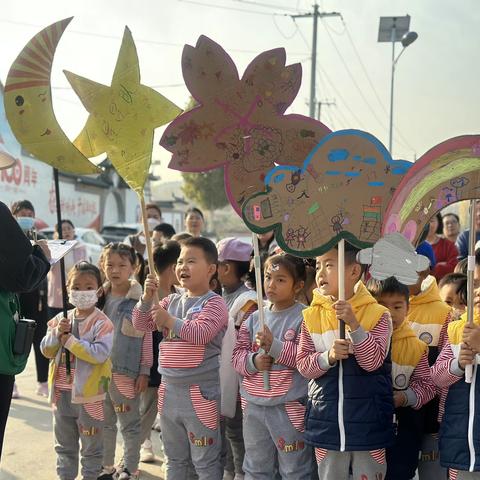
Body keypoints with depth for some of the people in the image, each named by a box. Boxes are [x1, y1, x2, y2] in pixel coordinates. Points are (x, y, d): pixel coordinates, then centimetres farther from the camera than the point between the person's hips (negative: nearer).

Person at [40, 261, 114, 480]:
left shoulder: (102, 323, -13)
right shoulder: (61, 319, 4)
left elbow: (100, 353, -25)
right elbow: (46, 351, 6)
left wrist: (70, 340, -20)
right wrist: (57, 334, -13)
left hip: (88, 394, -6)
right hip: (62, 393, 6)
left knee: (91, 446, 8)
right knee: (64, 445, 19)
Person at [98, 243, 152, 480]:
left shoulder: (139, 300, -8)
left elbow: (147, 338, -7)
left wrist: (144, 371, -9)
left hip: (126, 371, -5)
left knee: (129, 424, 6)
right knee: (104, 422, 16)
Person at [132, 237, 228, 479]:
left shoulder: (214, 303, -10)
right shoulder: (172, 301, 10)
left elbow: (201, 333, -25)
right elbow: (141, 324, 8)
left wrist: (170, 321, -25)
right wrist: (147, 298, -7)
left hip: (199, 392, -7)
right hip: (169, 389, 7)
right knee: (174, 459, 20)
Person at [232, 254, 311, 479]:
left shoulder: (304, 317, -9)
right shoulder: (255, 318, 8)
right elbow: (238, 353, 7)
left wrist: (274, 345, -23)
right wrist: (253, 361, -13)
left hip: (288, 407, -6)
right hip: (253, 405, 6)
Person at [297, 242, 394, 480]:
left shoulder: (378, 314, -6)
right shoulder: (311, 316, 2)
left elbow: (372, 361, -13)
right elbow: (303, 364, 0)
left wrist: (353, 324, -24)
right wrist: (328, 357, -19)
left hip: (368, 422, -2)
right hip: (326, 422, 3)